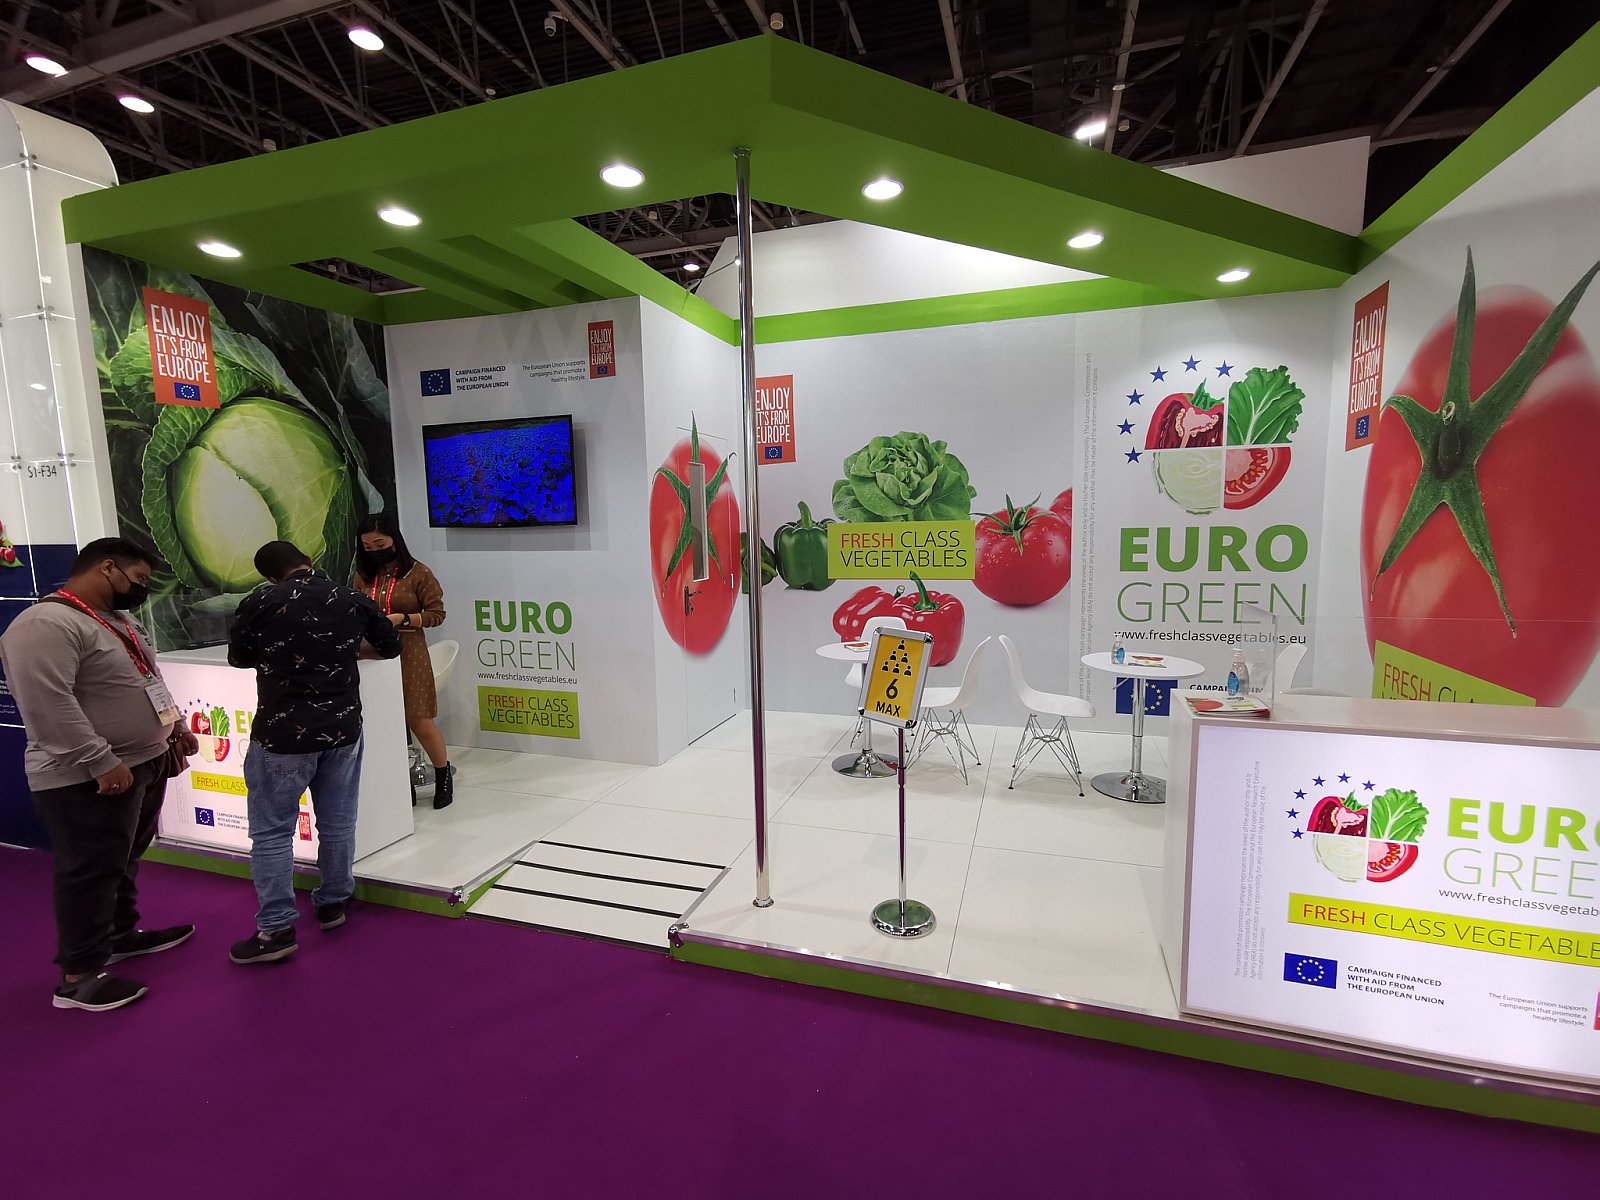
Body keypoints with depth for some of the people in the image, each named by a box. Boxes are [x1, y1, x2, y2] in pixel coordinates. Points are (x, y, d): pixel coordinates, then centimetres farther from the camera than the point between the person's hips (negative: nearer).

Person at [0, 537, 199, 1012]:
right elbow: (49, 706, -27)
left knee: (124, 861, 21)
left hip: (145, 763, 10)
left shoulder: (118, 621, 12)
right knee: (90, 872, 1)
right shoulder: (46, 625, -21)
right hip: (89, 780, -9)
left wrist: (175, 724, 17)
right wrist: (103, 762, -26)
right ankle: (79, 976, 13)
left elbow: (146, 681, 23)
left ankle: (120, 935, 37)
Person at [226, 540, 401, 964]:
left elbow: (238, 658, 6)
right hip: (342, 729, 3)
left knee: (272, 833, 8)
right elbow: (392, 646, 12)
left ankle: (276, 929, 11)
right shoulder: (352, 599, -1)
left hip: (282, 734, -3)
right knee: (338, 825, 14)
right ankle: (332, 903, 29)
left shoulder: (259, 602, -9)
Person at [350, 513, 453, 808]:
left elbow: (437, 613, -5)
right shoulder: (363, 576, 9)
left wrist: (402, 619, -18)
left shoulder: (418, 573, -5)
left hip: (408, 654, -4)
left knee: (419, 720, -1)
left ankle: (444, 775, 21)